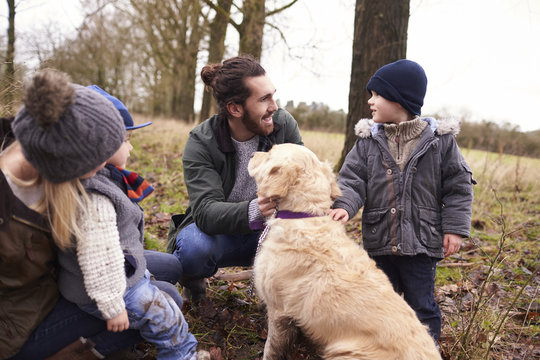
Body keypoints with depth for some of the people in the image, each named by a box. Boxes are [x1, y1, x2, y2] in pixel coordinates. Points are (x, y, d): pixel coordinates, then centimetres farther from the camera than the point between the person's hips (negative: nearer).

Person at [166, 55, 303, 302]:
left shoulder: (283, 123, -11)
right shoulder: (201, 143, -20)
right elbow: (205, 211, -31)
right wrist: (252, 211, -51)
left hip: (266, 233, 3)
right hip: (218, 233, -3)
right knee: (194, 245, -37)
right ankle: (193, 282, 2)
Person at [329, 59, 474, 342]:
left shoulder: (440, 140, -4)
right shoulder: (368, 140, 2)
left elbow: (458, 186, 0)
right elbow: (352, 179, -4)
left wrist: (455, 228, -5)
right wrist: (344, 206, -23)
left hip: (422, 243, -3)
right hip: (379, 242, 3)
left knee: (421, 305, 9)